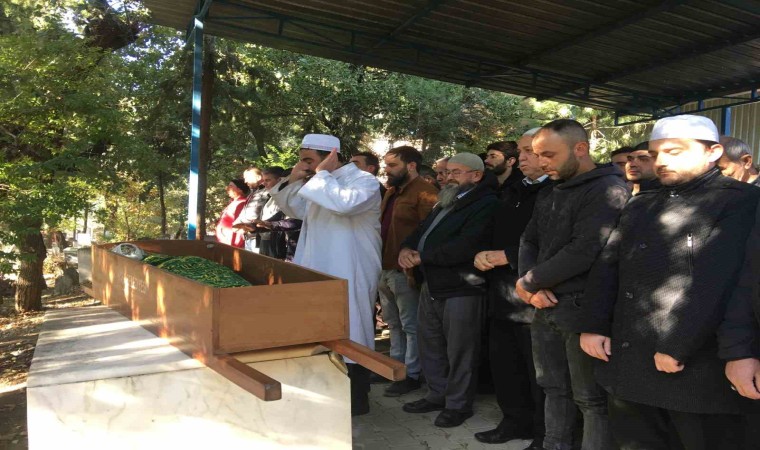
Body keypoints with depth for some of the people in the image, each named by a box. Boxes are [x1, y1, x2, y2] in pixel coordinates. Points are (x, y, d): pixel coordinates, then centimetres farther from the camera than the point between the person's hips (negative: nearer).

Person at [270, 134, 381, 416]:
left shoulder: (364, 182, -12)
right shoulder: (322, 184, 14)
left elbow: (344, 203, -33)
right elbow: (295, 210, 22)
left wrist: (322, 174, -17)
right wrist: (293, 181, 4)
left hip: (349, 277, -8)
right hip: (320, 272, 8)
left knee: (350, 335, 1)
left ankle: (356, 401, 16)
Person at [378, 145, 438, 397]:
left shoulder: (424, 193, -14)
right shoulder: (392, 192, 16)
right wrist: (379, 262, 16)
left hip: (405, 270, -9)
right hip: (386, 268, 10)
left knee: (411, 325, 3)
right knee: (393, 322, 20)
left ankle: (412, 375, 15)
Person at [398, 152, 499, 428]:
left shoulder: (486, 204, -14)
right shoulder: (447, 201, 18)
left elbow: (465, 246, -26)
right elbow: (422, 230, 17)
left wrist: (422, 257, -17)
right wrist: (406, 248, -6)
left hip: (461, 289, -9)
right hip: (432, 284, 10)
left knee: (459, 350, 3)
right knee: (429, 342, 18)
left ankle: (458, 404, 20)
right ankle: (437, 394, 34)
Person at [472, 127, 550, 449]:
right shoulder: (513, 193, 18)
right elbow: (491, 232, 16)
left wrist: (507, 256, -18)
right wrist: (482, 254, -5)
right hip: (503, 296, 8)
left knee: (539, 373, 5)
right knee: (504, 366, 17)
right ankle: (516, 421, 36)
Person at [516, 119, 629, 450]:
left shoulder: (608, 189, -13)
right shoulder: (549, 194, 14)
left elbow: (584, 252, -22)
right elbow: (529, 242, 12)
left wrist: (527, 282, -13)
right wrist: (534, 288, -7)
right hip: (545, 306, 8)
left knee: (592, 399, 4)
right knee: (554, 389, 17)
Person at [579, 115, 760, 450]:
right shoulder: (640, 206, 17)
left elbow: (718, 283, -17)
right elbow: (608, 267, 11)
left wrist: (677, 347, -21)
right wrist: (593, 325, 0)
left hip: (694, 370, -6)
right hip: (627, 365, 6)